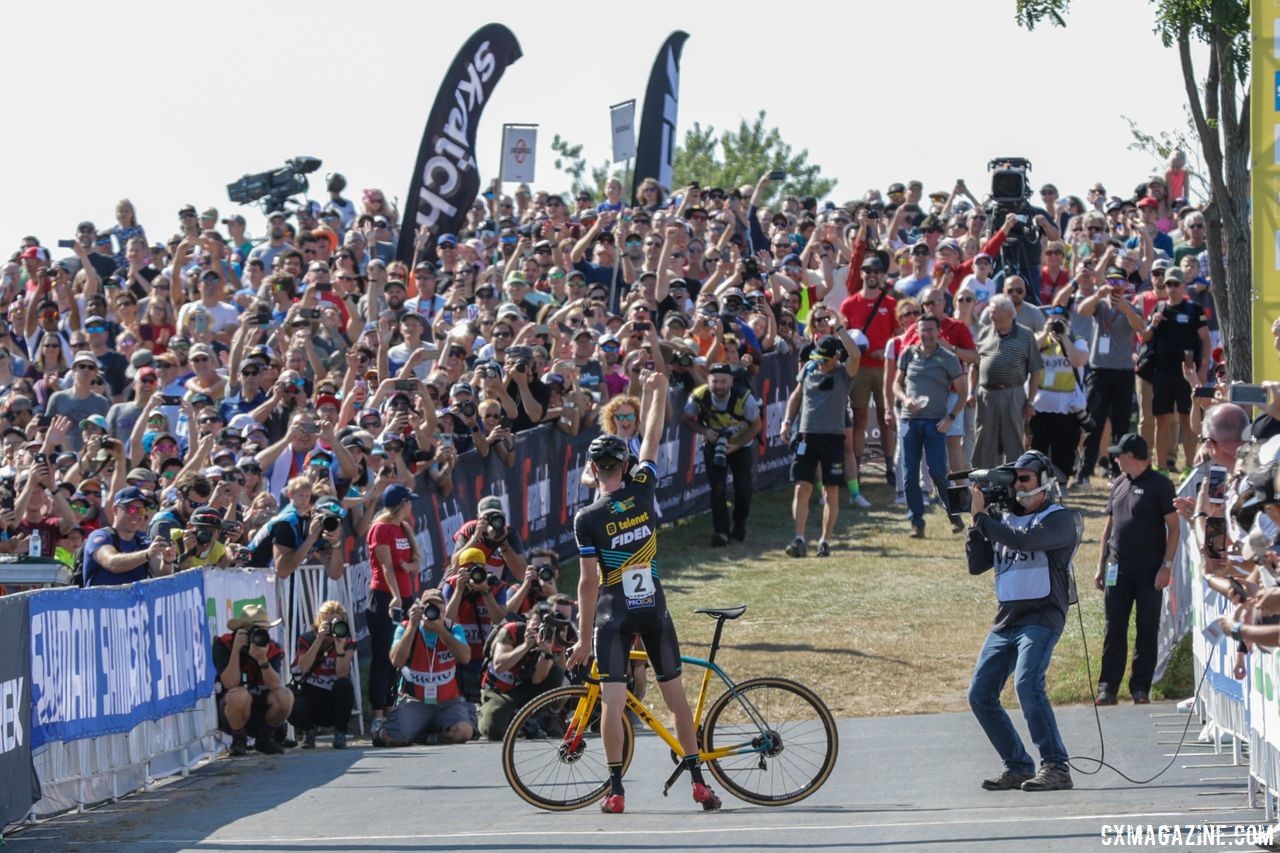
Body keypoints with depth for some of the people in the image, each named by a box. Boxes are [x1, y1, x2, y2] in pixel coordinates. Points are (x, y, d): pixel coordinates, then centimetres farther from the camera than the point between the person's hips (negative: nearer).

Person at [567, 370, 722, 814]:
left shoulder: (587, 519, -10)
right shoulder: (643, 490, -4)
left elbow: (588, 582, -9)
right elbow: (652, 438, 11)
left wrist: (584, 637, -3)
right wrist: (656, 390, 25)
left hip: (613, 613, -3)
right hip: (654, 609, 3)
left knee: (613, 699, -4)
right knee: (675, 692, 11)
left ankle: (616, 790, -7)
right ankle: (698, 780, 12)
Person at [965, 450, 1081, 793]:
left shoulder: (1061, 519, -3)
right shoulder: (1006, 520, 18)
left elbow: (1024, 540, -20)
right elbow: (976, 564, 15)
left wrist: (983, 516, -11)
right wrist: (977, 520, 5)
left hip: (1041, 618, -8)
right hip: (1005, 620, 8)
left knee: (1027, 684, -26)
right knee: (980, 695, 2)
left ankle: (1056, 767, -24)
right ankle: (1018, 767, 11)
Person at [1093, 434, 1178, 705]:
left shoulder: (1159, 485, -4)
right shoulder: (1119, 484, 14)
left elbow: (1173, 527, -5)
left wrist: (1167, 566, -12)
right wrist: (1101, 565, 14)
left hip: (1149, 570, -5)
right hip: (1118, 568, 5)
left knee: (1147, 629, 1)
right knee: (1114, 629, 3)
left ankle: (1141, 688, 6)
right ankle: (1108, 687, 6)